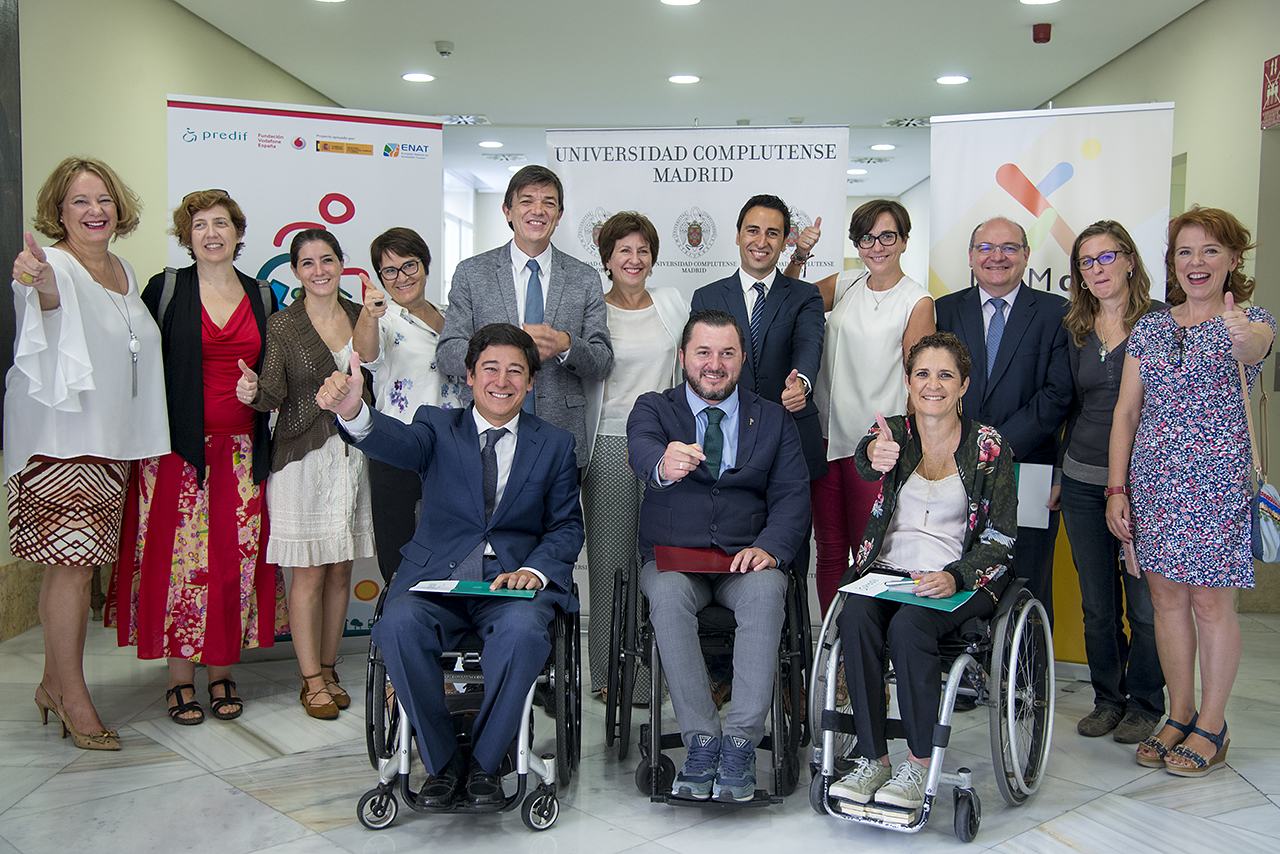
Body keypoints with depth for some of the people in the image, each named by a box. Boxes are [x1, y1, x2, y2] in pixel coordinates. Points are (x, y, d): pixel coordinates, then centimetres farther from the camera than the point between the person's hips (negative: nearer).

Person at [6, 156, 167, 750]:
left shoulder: (124, 271, 14)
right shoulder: (54, 265, -10)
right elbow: (50, 298, -35)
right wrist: (36, 283, -60)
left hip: (111, 441, 7)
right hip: (58, 437, -7)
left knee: (75, 560, 12)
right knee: (72, 560, -7)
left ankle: (55, 682, 23)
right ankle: (71, 694, 4)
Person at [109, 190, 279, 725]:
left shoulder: (262, 298, 12)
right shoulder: (167, 288, 4)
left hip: (240, 451, 3)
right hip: (180, 446, -2)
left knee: (234, 560, 3)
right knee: (180, 559, -2)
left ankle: (222, 675, 14)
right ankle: (180, 680, 9)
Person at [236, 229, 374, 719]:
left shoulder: (360, 316, 10)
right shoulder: (282, 325, -1)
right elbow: (275, 392, -13)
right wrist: (254, 392, -31)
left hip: (353, 453, 4)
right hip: (303, 456, -4)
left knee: (341, 569, 9)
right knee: (310, 572, -1)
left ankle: (328, 668, 22)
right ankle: (311, 681, 10)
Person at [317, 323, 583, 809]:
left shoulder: (555, 445, 14)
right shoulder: (438, 427, 10)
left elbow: (566, 526, 12)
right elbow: (398, 443, -13)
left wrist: (533, 570, -11)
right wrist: (352, 412, -38)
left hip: (513, 578, 0)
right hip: (435, 575, 1)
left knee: (523, 631, -33)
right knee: (399, 626, -31)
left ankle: (485, 762, -11)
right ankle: (442, 761, -9)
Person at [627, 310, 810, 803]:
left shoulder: (774, 420, 13)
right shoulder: (653, 409, 8)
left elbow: (792, 497, 4)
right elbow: (641, 450, -17)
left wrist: (769, 548, -18)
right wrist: (663, 464, -44)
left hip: (746, 559, 1)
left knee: (765, 591, -33)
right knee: (667, 593, -34)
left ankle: (740, 743, -28)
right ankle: (701, 739, -24)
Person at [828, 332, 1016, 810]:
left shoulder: (988, 446, 3)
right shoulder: (893, 431, 7)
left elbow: (1001, 539, 0)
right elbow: (864, 459, -19)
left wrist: (955, 577, -19)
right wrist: (874, 455, -46)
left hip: (958, 580, -2)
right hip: (888, 569, 2)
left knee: (909, 625, -32)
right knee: (855, 619, -29)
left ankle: (918, 762, -18)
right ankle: (872, 759, -18)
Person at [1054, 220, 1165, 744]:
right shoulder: (1077, 329, 10)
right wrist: (1060, 475, 16)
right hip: (1083, 482, 4)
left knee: (1145, 603, 3)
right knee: (1098, 604, 10)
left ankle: (1144, 705, 20)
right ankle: (1107, 699, 25)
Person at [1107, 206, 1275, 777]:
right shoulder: (1150, 328, 10)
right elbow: (1126, 410, 8)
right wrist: (1117, 487, 0)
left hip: (1217, 481, -4)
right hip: (1153, 480, 4)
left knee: (1211, 602, 2)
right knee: (1167, 597, 8)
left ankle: (1211, 728, 15)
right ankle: (1180, 716, 22)